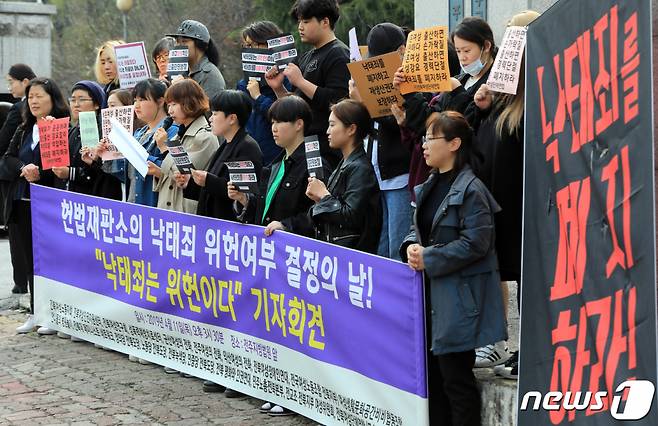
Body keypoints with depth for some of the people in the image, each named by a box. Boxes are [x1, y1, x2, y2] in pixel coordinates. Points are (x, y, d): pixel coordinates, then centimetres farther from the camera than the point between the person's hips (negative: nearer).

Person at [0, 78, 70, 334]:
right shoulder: (24, 130, 15)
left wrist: (38, 173, -22)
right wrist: (23, 168, -12)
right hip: (23, 204, 7)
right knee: (29, 258, 10)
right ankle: (36, 312, 17)